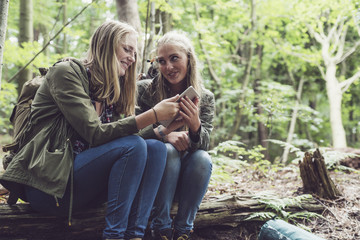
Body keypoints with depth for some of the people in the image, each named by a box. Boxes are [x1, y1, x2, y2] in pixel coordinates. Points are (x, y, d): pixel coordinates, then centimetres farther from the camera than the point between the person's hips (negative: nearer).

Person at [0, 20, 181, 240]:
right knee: (134, 146, -23)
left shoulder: (113, 91, 16)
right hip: (47, 184, -7)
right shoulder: (66, 72, -7)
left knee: (156, 148, -9)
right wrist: (153, 115, -21)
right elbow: (95, 133, -18)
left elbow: (123, 137, 8)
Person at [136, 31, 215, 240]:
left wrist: (195, 126, -34)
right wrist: (163, 133, -29)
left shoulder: (205, 98, -1)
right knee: (168, 151, -31)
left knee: (202, 158, -28)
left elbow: (205, 144, -11)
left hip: (186, 181, 2)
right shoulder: (144, 89, -5)